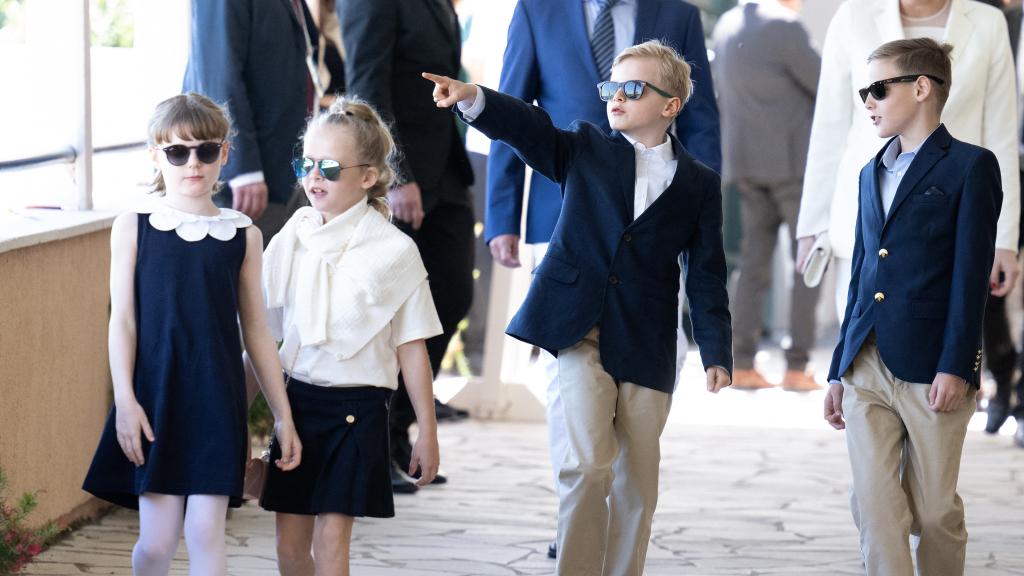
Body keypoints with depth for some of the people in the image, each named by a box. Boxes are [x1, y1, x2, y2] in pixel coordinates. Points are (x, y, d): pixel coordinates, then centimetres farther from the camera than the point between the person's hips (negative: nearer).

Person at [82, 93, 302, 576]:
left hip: (216, 402, 1)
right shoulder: (134, 228, 1)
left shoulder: (243, 236, 4)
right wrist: (125, 400, -10)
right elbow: (122, 321, -1)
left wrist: (283, 415, 8)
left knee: (206, 532, -4)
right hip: (156, 397, -1)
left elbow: (256, 330, 9)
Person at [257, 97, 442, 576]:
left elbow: (411, 348, -3)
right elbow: (263, 338, 11)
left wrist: (427, 434, -1)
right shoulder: (289, 243, 4)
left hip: (357, 408, -4)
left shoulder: (393, 251, -6)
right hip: (298, 400, 4)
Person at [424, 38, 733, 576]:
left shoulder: (698, 184, 7)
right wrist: (473, 98, -29)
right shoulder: (585, 150, 8)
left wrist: (716, 352, -1)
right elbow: (528, 127, -10)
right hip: (580, 332, -1)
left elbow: (706, 275, 6)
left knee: (637, 480, 7)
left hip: (646, 348, 1)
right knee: (588, 464, -13)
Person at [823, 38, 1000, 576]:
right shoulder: (873, 173, 18)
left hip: (930, 369, -5)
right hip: (867, 366, 6)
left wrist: (955, 368, -16)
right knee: (874, 508, -3)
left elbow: (971, 275, -9)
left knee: (934, 510, 4)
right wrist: (839, 370, 17)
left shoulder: (970, 166, -2)